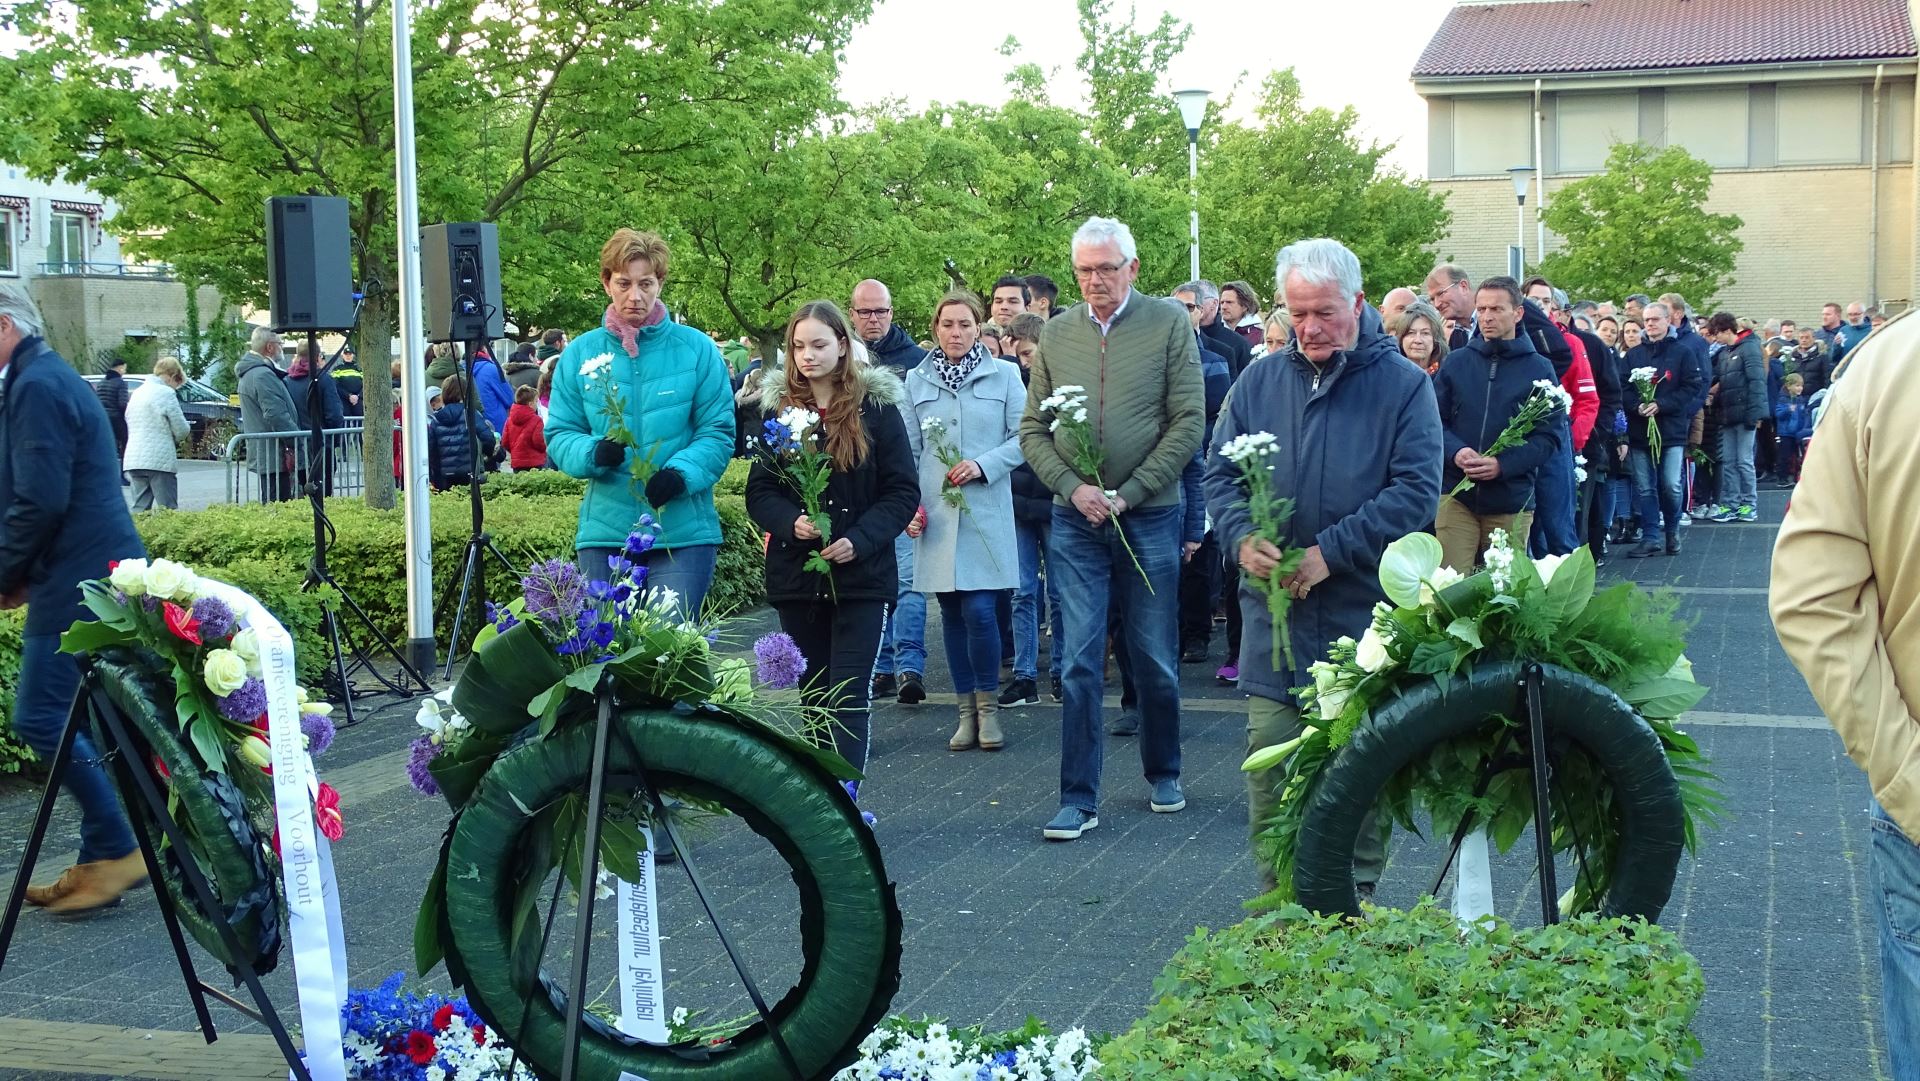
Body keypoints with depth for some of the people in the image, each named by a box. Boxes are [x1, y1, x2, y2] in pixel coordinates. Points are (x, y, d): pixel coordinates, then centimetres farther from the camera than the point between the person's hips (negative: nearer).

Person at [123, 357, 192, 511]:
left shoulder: (137, 392, 17)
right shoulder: (166, 393, -7)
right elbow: (181, 429, -8)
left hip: (133, 459, 7)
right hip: (160, 460, -7)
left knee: (140, 508, 7)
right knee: (168, 510, -4)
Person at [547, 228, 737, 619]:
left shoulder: (696, 349, 1)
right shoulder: (580, 354, 7)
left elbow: (718, 431, -2)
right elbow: (559, 434, 6)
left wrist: (681, 473, -20)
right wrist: (592, 453, -17)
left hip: (683, 530, -2)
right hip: (605, 530, 2)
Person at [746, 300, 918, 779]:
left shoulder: (878, 408, -2)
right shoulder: (778, 408, 7)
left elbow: (903, 492, -3)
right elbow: (758, 491, 5)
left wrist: (858, 540, -17)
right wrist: (791, 521, -15)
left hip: (861, 576, -3)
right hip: (796, 573, 3)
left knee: (849, 697, -7)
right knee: (814, 695, 11)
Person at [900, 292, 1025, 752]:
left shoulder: (1004, 375, 3)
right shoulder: (917, 381, 10)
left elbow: (1024, 438, 1)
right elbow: (907, 450, 10)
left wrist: (983, 464, -13)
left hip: (986, 512, -3)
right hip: (935, 515, 3)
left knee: (978, 611, -10)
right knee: (952, 614, 6)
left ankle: (988, 706, 8)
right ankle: (967, 711, 16)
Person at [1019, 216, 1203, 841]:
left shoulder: (1169, 325, -2)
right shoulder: (1055, 335, 6)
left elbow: (1189, 422, -7)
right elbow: (1032, 430, 7)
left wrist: (1128, 493, -12)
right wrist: (1073, 488, -10)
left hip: (1150, 516, -1)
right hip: (1075, 521, 2)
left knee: (1156, 660, 9)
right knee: (1080, 662, 0)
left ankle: (1163, 774, 29)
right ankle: (1079, 800, 5)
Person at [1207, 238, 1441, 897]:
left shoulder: (1402, 385, 0)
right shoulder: (1260, 381, 10)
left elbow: (1416, 490, -8)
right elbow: (1220, 472, 10)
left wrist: (1331, 553, -16)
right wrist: (1242, 537, -12)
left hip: (1366, 614, -2)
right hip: (1275, 612, 2)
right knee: (1270, 772, 2)